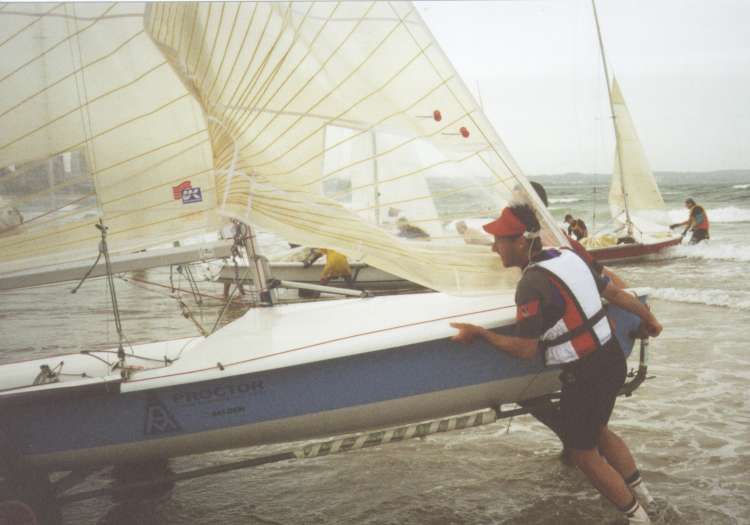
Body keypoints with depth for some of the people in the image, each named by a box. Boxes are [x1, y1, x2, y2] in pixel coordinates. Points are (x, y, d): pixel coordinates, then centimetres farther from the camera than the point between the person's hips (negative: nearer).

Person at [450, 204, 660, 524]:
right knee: (597, 431, 31)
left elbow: (526, 350, -20)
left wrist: (478, 333, -12)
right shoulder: (568, 257, 1)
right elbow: (616, 294, 10)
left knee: (583, 454, 13)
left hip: (585, 377, -8)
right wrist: (649, 318, 25)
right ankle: (640, 492, 44)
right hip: (613, 360, 8)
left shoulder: (532, 284, -22)